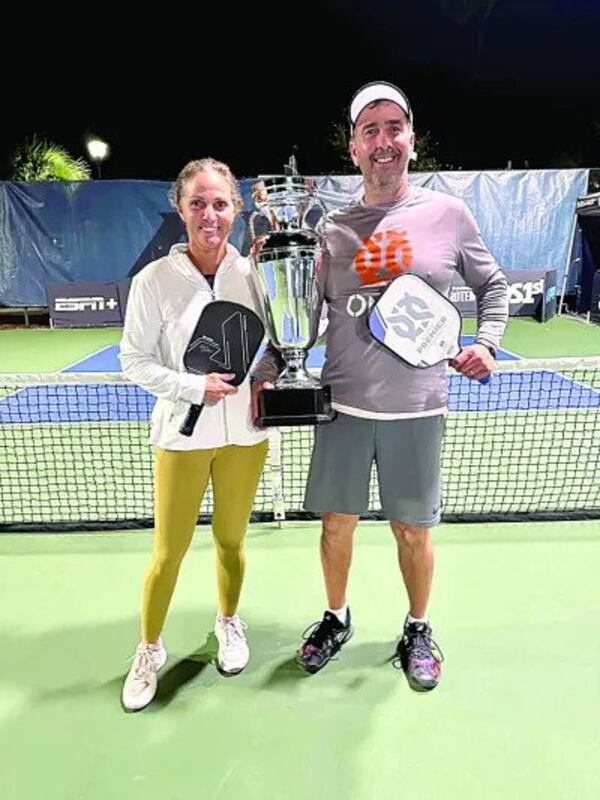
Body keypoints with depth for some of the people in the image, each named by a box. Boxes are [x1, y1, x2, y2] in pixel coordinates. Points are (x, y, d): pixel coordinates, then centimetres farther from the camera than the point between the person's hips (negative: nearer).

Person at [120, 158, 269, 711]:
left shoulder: (254, 272, -3)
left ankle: (228, 621, 45)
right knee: (168, 552, 7)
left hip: (245, 432, 2)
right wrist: (194, 387, -18)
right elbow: (135, 361, -6)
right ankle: (149, 649, 34)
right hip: (182, 434, -2)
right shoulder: (154, 280, -9)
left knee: (232, 539, 17)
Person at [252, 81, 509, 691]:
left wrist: (486, 342, -4)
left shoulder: (448, 213, 1)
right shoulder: (331, 227, 4)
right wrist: (270, 366, -3)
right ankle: (336, 618, 38)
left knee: (413, 530, 11)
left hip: (417, 410, -1)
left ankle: (417, 630, 37)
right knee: (336, 523, 12)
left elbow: (491, 285, 12)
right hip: (343, 406, 1)